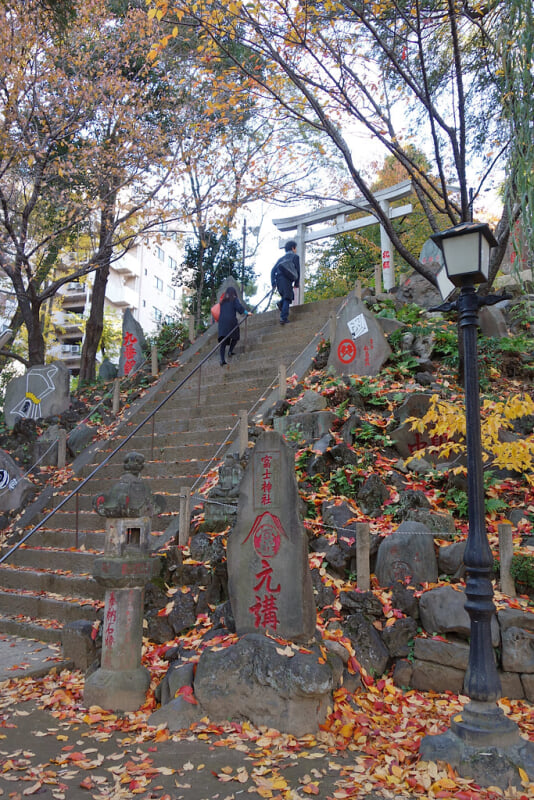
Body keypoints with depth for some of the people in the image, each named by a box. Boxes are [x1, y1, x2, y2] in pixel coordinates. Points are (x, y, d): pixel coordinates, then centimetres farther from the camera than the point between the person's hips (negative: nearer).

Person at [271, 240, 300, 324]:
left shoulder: (281, 258, 30)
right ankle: (284, 318, -21)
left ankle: (281, 303, -5)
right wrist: (296, 284, 10)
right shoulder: (295, 256, 14)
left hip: (278, 279, 6)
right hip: (286, 278, -6)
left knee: (290, 295, 22)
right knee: (287, 298, -8)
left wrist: (273, 283, 13)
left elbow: (273, 270, 19)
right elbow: (298, 270, 5)